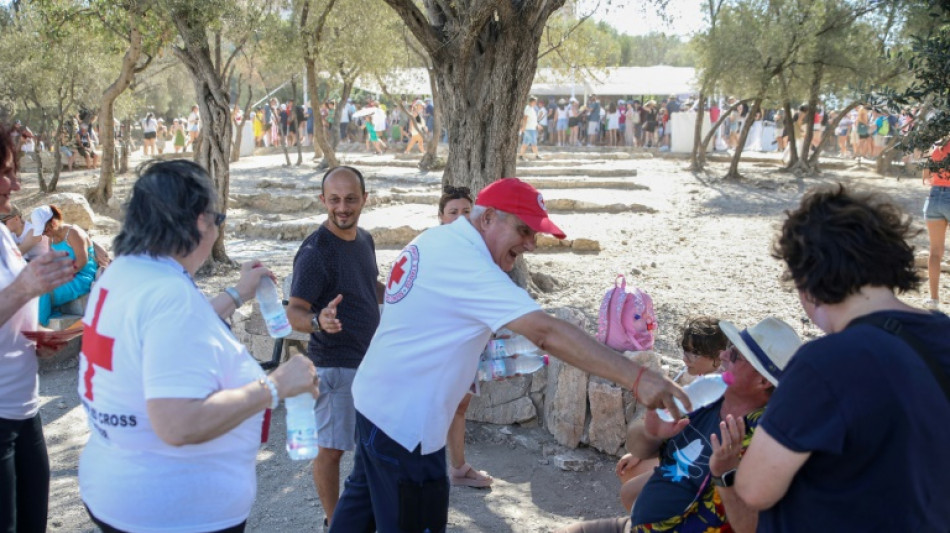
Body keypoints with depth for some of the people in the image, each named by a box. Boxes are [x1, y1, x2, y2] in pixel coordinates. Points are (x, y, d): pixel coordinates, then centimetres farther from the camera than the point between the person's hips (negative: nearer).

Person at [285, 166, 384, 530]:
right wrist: (318, 322, -42)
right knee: (332, 448, 4)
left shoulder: (364, 239, 5)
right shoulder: (315, 251, -19)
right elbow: (295, 312, -21)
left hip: (370, 360, 8)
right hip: (336, 366, -8)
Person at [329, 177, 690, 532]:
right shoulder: (467, 263, -25)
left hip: (376, 397, 10)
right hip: (402, 417, -10)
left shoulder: (436, 239, 4)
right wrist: (636, 378, -37)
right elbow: (548, 333, -34)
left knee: (364, 497, 25)